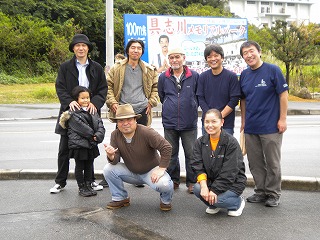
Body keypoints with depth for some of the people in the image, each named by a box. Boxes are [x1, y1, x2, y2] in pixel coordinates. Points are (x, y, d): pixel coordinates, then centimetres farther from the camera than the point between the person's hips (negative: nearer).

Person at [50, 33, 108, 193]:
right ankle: (60, 182, 17)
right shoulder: (65, 67, 5)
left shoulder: (96, 68, 9)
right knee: (65, 149, 5)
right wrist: (69, 101, -20)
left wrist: (95, 102, -14)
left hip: (90, 111, 1)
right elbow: (60, 88, -2)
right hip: (70, 111, -1)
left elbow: (103, 89, 4)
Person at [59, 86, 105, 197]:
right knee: (80, 167, 7)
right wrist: (92, 136, -14)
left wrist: (98, 136, -15)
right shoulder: (73, 114, -11)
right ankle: (81, 188, 18)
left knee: (89, 166, 16)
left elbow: (100, 124, 2)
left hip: (91, 145, 6)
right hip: (79, 145, -6)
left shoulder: (93, 111, 9)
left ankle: (88, 185, 28)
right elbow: (82, 128, -17)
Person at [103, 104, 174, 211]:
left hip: (151, 170, -4)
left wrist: (161, 169, -26)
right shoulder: (115, 135, -9)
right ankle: (120, 198, 7)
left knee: (164, 184, -34)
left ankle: (165, 200, 5)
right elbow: (115, 161, -11)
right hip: (131, 172, 5)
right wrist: (111, 156, -36)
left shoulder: (146, 132, -24)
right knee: (108, 169, -15)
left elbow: (167, 148, -26)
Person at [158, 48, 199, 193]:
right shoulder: (163, 77, 5)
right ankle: (173, 180, 25)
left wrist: (191, 107, 11)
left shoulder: (194, 76, -2)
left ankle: (192, 182, 15)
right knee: (171, 154, 11)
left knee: (191, 154, 3)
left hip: (189, 123, -2)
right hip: (169, 123, 2)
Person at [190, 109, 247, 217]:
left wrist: (214, 190, -23)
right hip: (210, 180, 5)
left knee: (216, 199, -28)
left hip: (233, 182, -4)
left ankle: (238, 202, 6)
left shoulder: (231, 142, -17)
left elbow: (229, 172, -20)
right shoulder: (200, 142, -2)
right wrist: (204, 185, -24)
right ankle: (214, 206, 9)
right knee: (197, 189, -24)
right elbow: (197, 166, -8)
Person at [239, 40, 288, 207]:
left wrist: (282, 119, -12)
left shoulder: (273, 70, -7)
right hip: (250, 127, 5)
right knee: (255, 163, 12)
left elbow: (283, 94, -8)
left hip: (271, 126, -5)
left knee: (272, 163, 5)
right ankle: (261, 192, 26)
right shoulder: (244, 75, 8)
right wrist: (243, 121, 13)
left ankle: (273, 194, 20)